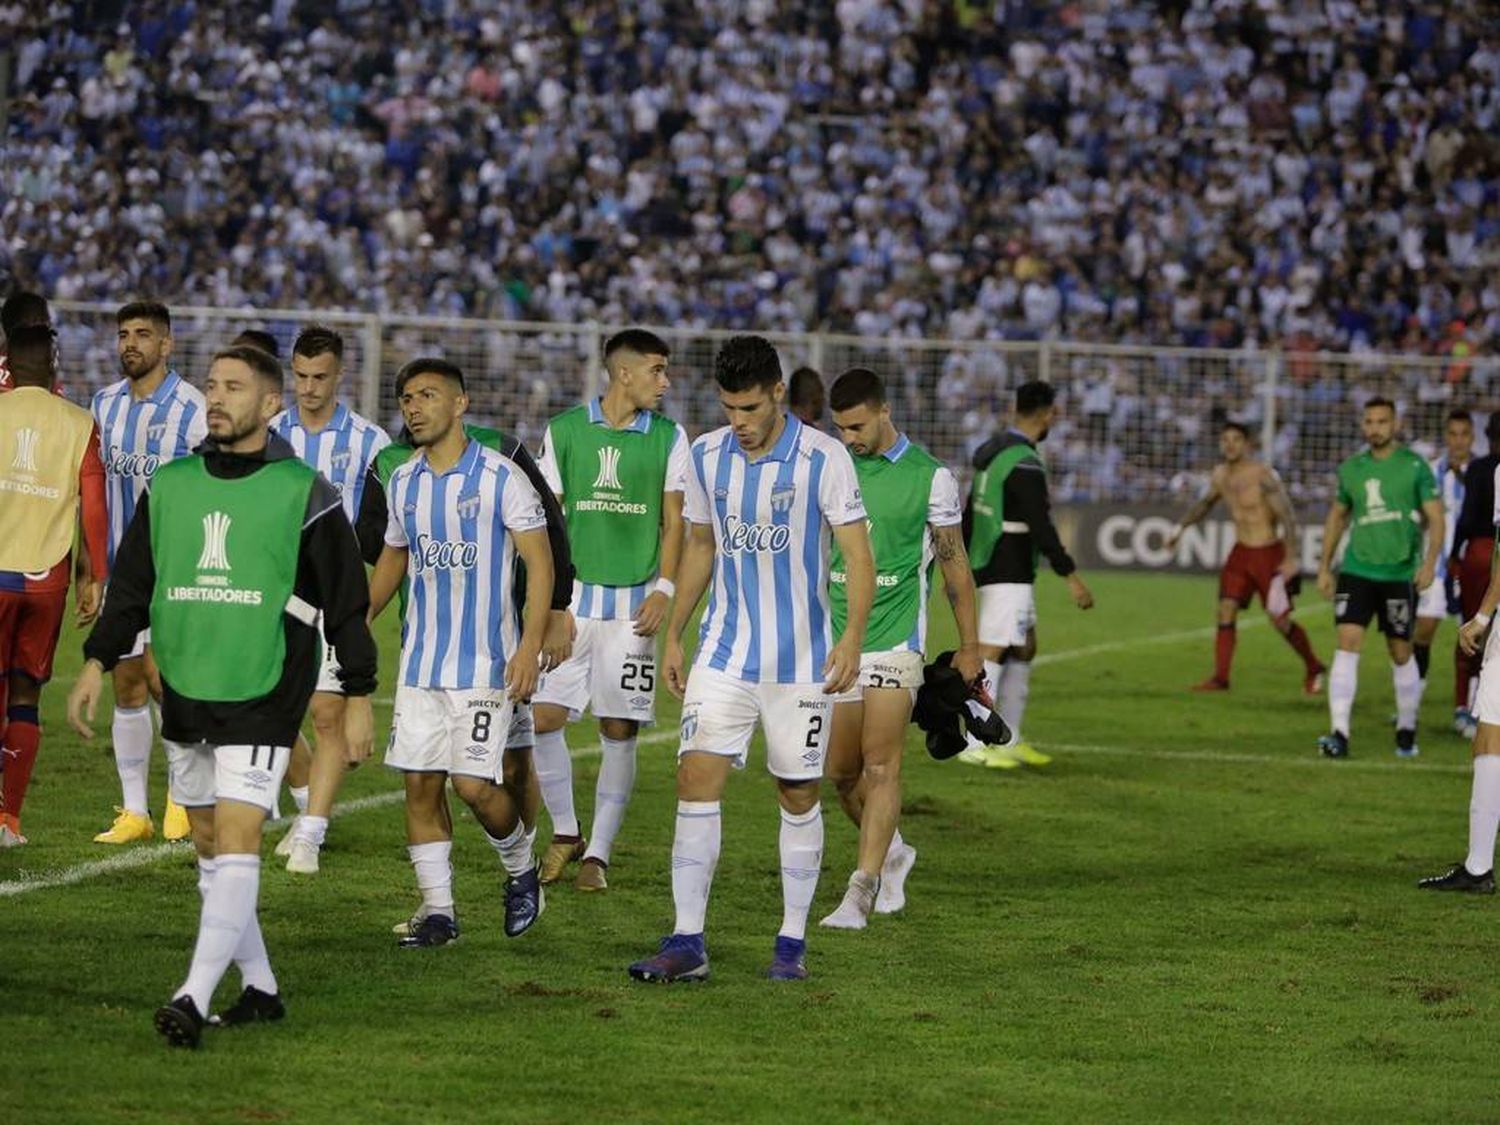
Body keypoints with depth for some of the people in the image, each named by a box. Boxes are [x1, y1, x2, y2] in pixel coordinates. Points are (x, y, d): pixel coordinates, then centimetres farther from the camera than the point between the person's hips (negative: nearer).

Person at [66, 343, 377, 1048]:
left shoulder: (302, 493, -4)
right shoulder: (170, 486, 9)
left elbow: (347, 601, 0)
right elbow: (130, 586, 15)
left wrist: (358, 697, -2)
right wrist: (97, 661, 3)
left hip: (263, 697, -6)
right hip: (184, 692, 6)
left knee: (236, 841, -14)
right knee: (207, 845, 10)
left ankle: (194, 999, -21)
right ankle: (259, 988, 22)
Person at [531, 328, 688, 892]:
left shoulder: (670, 438, 5)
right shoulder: (564, 430, 4)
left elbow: (674, 522, 7)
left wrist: (664, 588, -5)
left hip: (634, 605, 0)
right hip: (572, 600, 0)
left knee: (619, 731, -1)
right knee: (544, 717, -6)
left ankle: (598, 852, 8)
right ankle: (564, 833, 14)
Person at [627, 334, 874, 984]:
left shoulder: (823, 459, -10)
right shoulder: (706, 456, 3)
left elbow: (857, 553, -10)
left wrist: (853, 637, -23)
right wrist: (673, 635, 14)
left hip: (802, 659, -3)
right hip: (724, 654, 3)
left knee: (799, 795, 4)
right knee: (696, 779, -9)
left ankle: (792, 942, 15)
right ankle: (687, 943, -8)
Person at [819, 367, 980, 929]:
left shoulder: (929, 476, -3)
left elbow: (955, 564, 4)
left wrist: (969, 647, 5)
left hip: (894, 639, -4)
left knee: (880, 765, -11)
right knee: (840, 770, 8)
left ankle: (862, 891, -12)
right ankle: (892, 853, 32)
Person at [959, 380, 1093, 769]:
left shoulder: (993, 452, 12)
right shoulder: (1024, 463, -18)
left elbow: (968, 515, 19)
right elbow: (1041, 526, -22)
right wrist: (1071, 577, -19)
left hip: (989, 565, 10)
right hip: (1009, 573, -10)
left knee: (1024, 649, 14)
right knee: (993, 652, -8)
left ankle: (1009, 740, 17)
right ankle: (974, 744, -7)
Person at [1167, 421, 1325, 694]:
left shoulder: (1262, 475, -19)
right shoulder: (1221, 474, 4)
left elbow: (1287, 516, -20)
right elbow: (1206, 503, 26)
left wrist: (1291, 558, -25)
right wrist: (1181, 527, 22)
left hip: (1268, 554, -6)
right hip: (1241, 552, 6)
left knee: (1280, 620, -2)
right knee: (1225, 612, -4)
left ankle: (1313, 670, 18)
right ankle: (1220, 678, -2)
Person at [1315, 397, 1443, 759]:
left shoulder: (1415, 467, -4)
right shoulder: (1351, 468, 8)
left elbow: (1435, 518, -5)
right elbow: (1337, 515, 21)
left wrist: (1430, 562, -20)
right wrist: (1325, 567, 18)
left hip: (1400, 573, -2)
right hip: (1357, 569, 2)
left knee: (1401, 654, 8)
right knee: (1347, 644, -12)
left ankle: (1407, 730, 26)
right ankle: (1339, 734, -18)